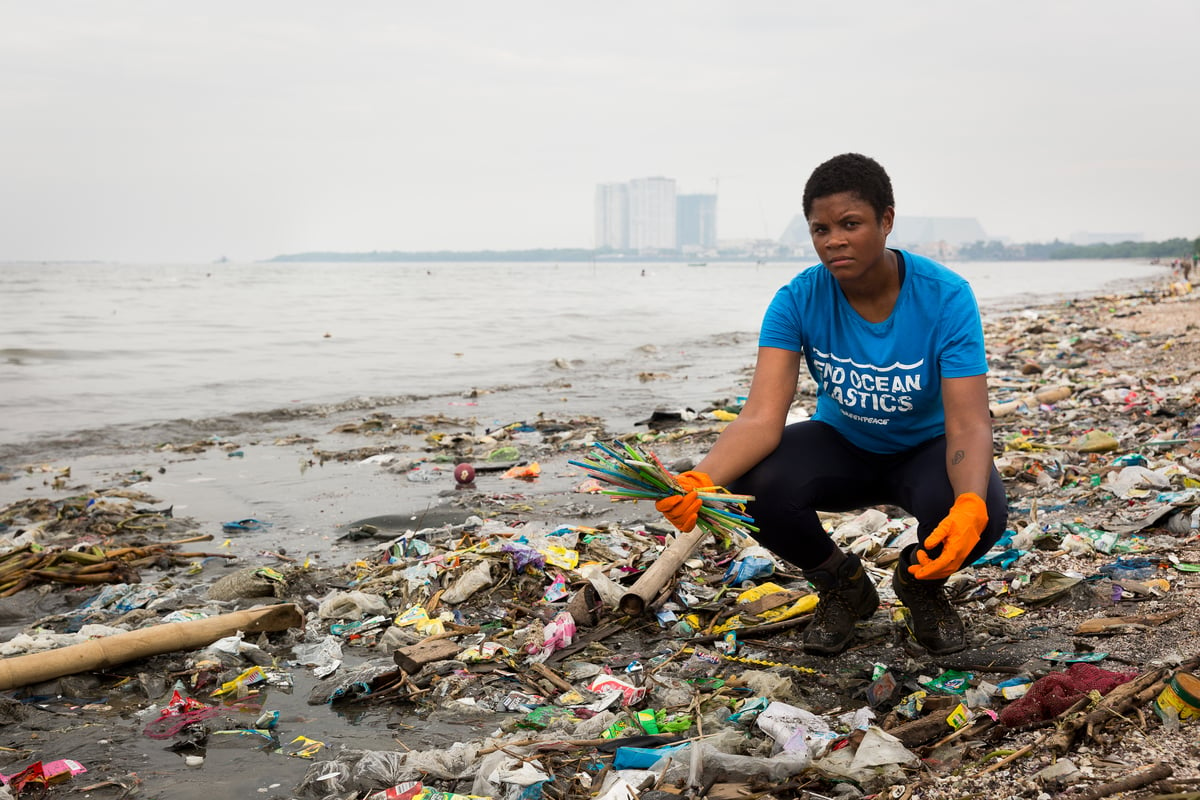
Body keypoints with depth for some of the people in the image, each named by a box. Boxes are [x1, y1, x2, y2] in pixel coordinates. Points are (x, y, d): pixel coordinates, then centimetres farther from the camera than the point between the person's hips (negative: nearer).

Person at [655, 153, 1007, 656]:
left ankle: (922, 585, 5)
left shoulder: (945, 298, -25)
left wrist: (970, 504, -54)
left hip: (926, 449, -1)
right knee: (757, 485, -30)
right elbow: (762, 418, -30)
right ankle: (844, 587, 3)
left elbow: (968, 425, -32)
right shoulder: (798, 301, -20)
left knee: (980, 513, -35)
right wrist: (702, 480, -51)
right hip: (842, 446, 2)